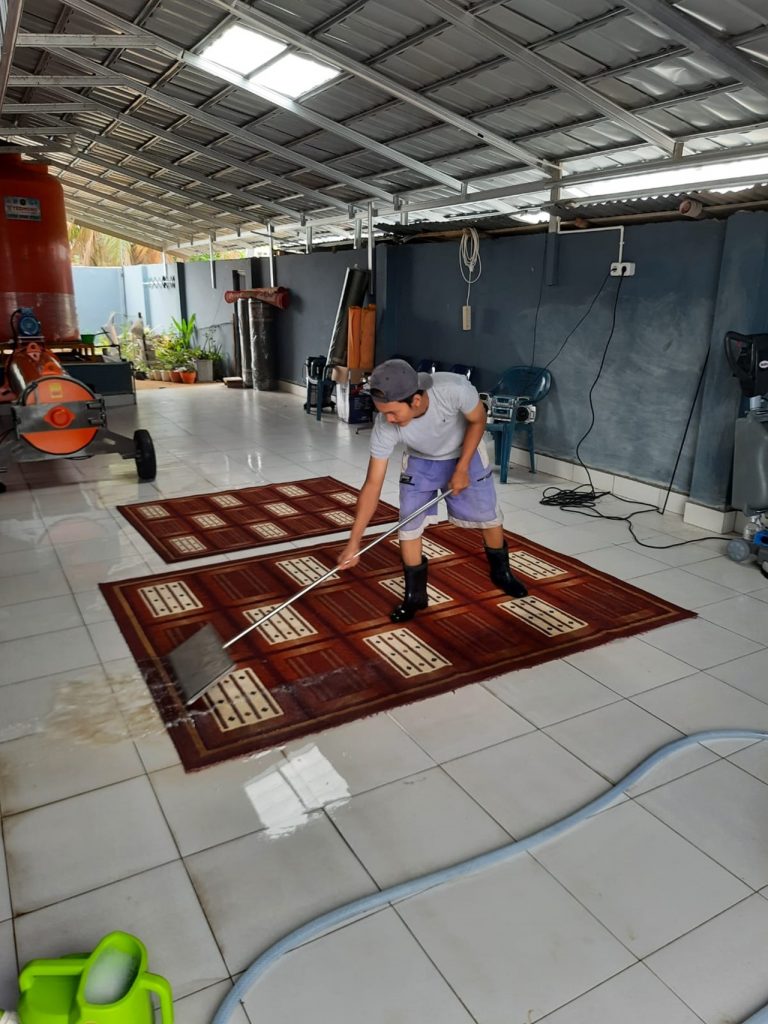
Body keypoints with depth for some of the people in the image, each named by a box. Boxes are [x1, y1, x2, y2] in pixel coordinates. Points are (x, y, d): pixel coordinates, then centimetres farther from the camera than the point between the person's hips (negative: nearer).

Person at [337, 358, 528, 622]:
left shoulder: (455, 388, -42)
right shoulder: (385, 428, -35)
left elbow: (478, 421, -19)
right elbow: (372, 485, -29)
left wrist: (462, 468, -20)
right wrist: (354, 541, -30)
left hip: (466, 453, 0)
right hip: (420, 462, 1)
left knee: (489, 516, 8)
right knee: (409, 526, -8)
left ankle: (501, 573, 35)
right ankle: (414, 595, 11)